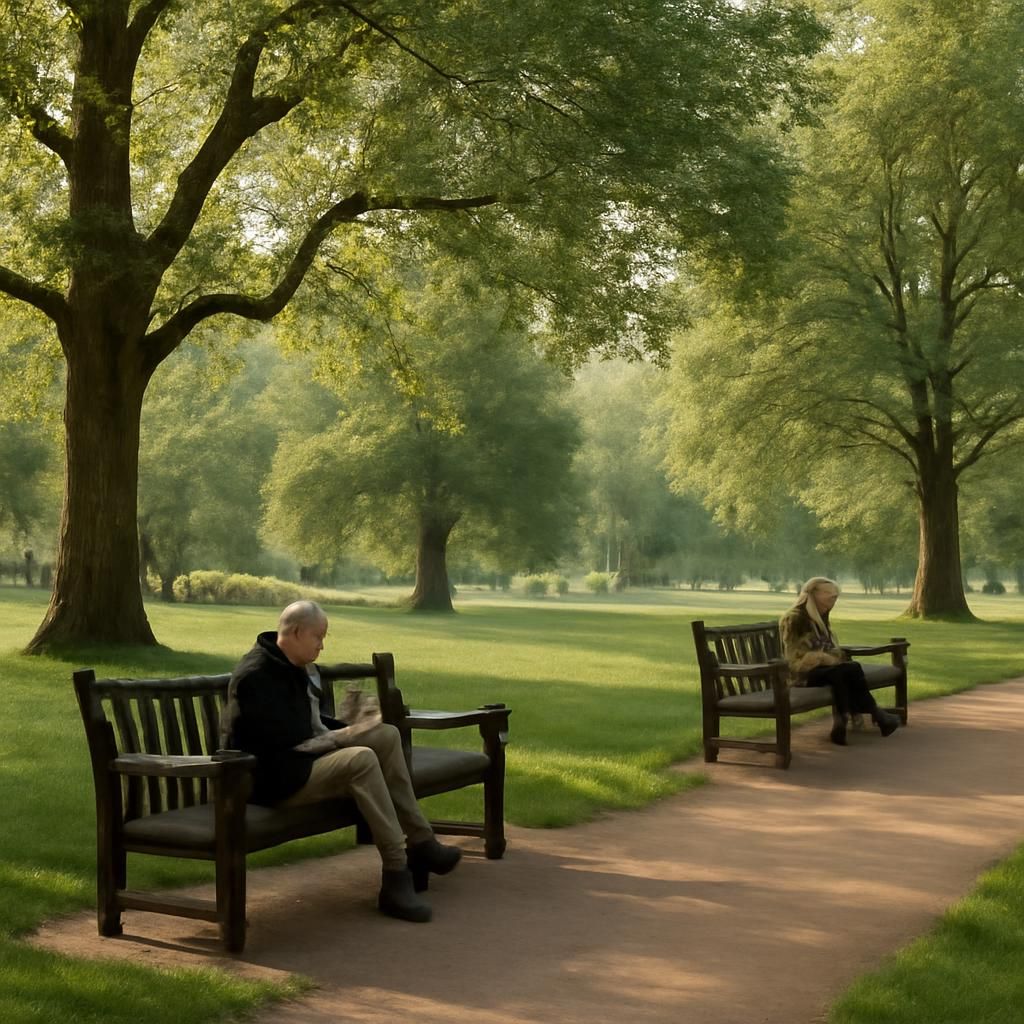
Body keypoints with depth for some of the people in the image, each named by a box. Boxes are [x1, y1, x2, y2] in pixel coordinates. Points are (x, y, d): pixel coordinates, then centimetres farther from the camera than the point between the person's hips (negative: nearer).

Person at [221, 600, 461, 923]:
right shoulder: (256, 676, -18)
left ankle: (419, 843, 0)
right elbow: (286, 741, -23)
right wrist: (345, 736, -14)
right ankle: (396, 878, -29)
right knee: (361, 759, -31)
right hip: (273, 778, -10)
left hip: (304, 760, 10)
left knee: (387, 736, 2)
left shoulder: (298, 668, 12)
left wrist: (350, 728, 5)